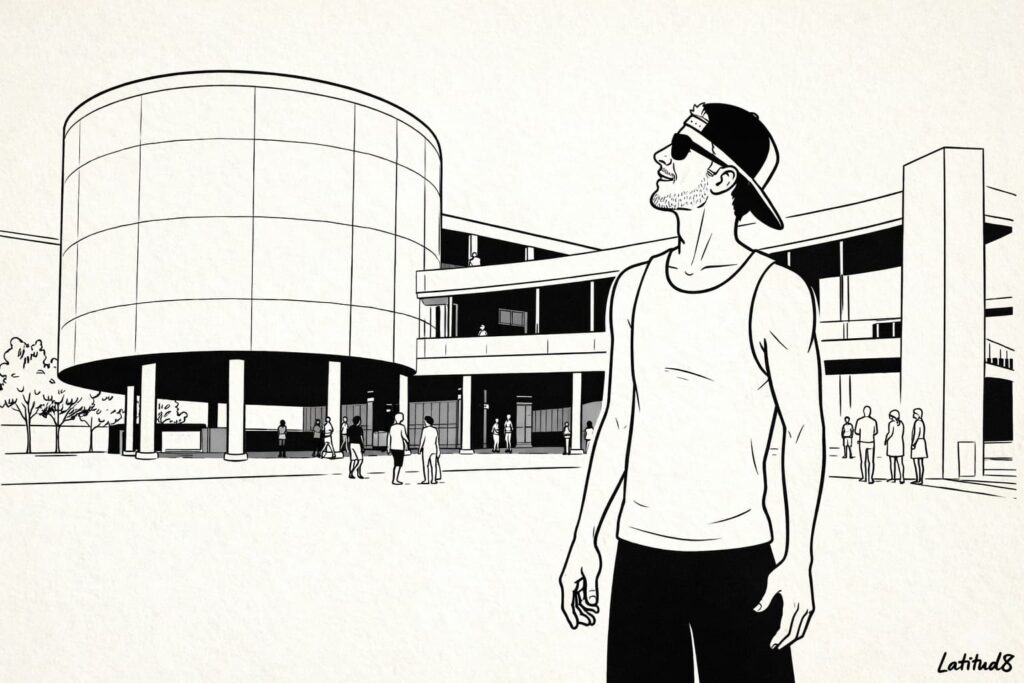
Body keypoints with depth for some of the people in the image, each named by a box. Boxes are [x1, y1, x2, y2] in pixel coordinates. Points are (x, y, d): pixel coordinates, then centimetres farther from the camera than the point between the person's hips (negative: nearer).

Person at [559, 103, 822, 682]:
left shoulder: (775, 291, -7)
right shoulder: (634, 286, 6)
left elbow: (804, 431, -5)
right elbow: (618, 421, 10)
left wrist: (800, 560, -10)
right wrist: (584, 540, 9)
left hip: (738, 557, -4)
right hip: (640, 553, 4)